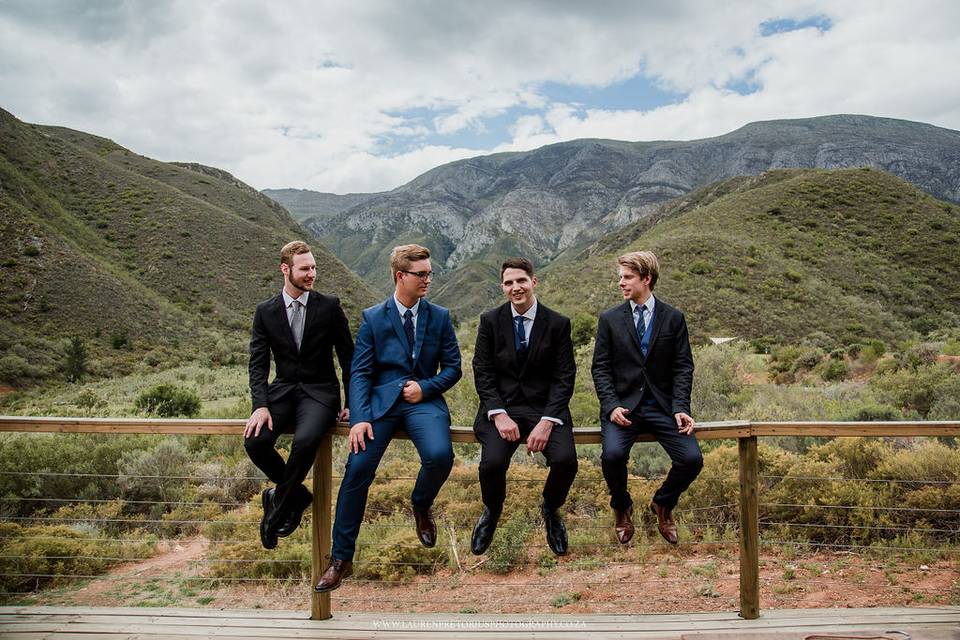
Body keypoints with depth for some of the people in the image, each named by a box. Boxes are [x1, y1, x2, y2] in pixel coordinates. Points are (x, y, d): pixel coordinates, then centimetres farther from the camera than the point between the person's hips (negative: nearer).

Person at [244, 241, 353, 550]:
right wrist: (260, 405, -15)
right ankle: (297, 494, 4)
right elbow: (258, 363, 1)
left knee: (305, 440, -33)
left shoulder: (329, 306, -1)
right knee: (254, 441, -23)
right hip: (282, 391, 3)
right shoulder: (265, 311, 4)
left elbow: (348, 357, 4)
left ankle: (278, 505, -8)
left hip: (319, 391, -2)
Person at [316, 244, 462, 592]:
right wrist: (359, 418, -15)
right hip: (381, 400, 0)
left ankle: (421, 505, 9)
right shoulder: (373, 318, 5)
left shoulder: (439, 317, 9)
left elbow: (452, 368, 11)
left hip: (423, 399, 1)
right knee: (358, 467, -19)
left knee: (440, 455, -28)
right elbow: (359, 373, 0)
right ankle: (341, 558, -2)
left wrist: (426, 388, -9)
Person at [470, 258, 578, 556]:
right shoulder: (490, 321, 3)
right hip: (501, 406, 0)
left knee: (566, 461, -26)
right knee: (492, 463, -27)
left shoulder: (558, 323, 1)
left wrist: (547, 421, -15)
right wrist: (499, 415, -14)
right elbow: (482, 373, 1)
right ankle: (492, 512, 11)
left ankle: (550, 510, 11)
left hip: (545, 407, 0)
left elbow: (564, 377, -2)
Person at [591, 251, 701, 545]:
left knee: (691, 459, -19)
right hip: (623, 405, -1)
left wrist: (680, 408, -11)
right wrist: (612, 406, -13)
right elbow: (600, 367, 2)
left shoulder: (673, 318, 6)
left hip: (662, 405, 1)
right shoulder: (610, 319, 6)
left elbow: (683, 367, 4)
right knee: (612, 454, -28)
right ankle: (622, 508, 6)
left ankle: (663, 504, 15)